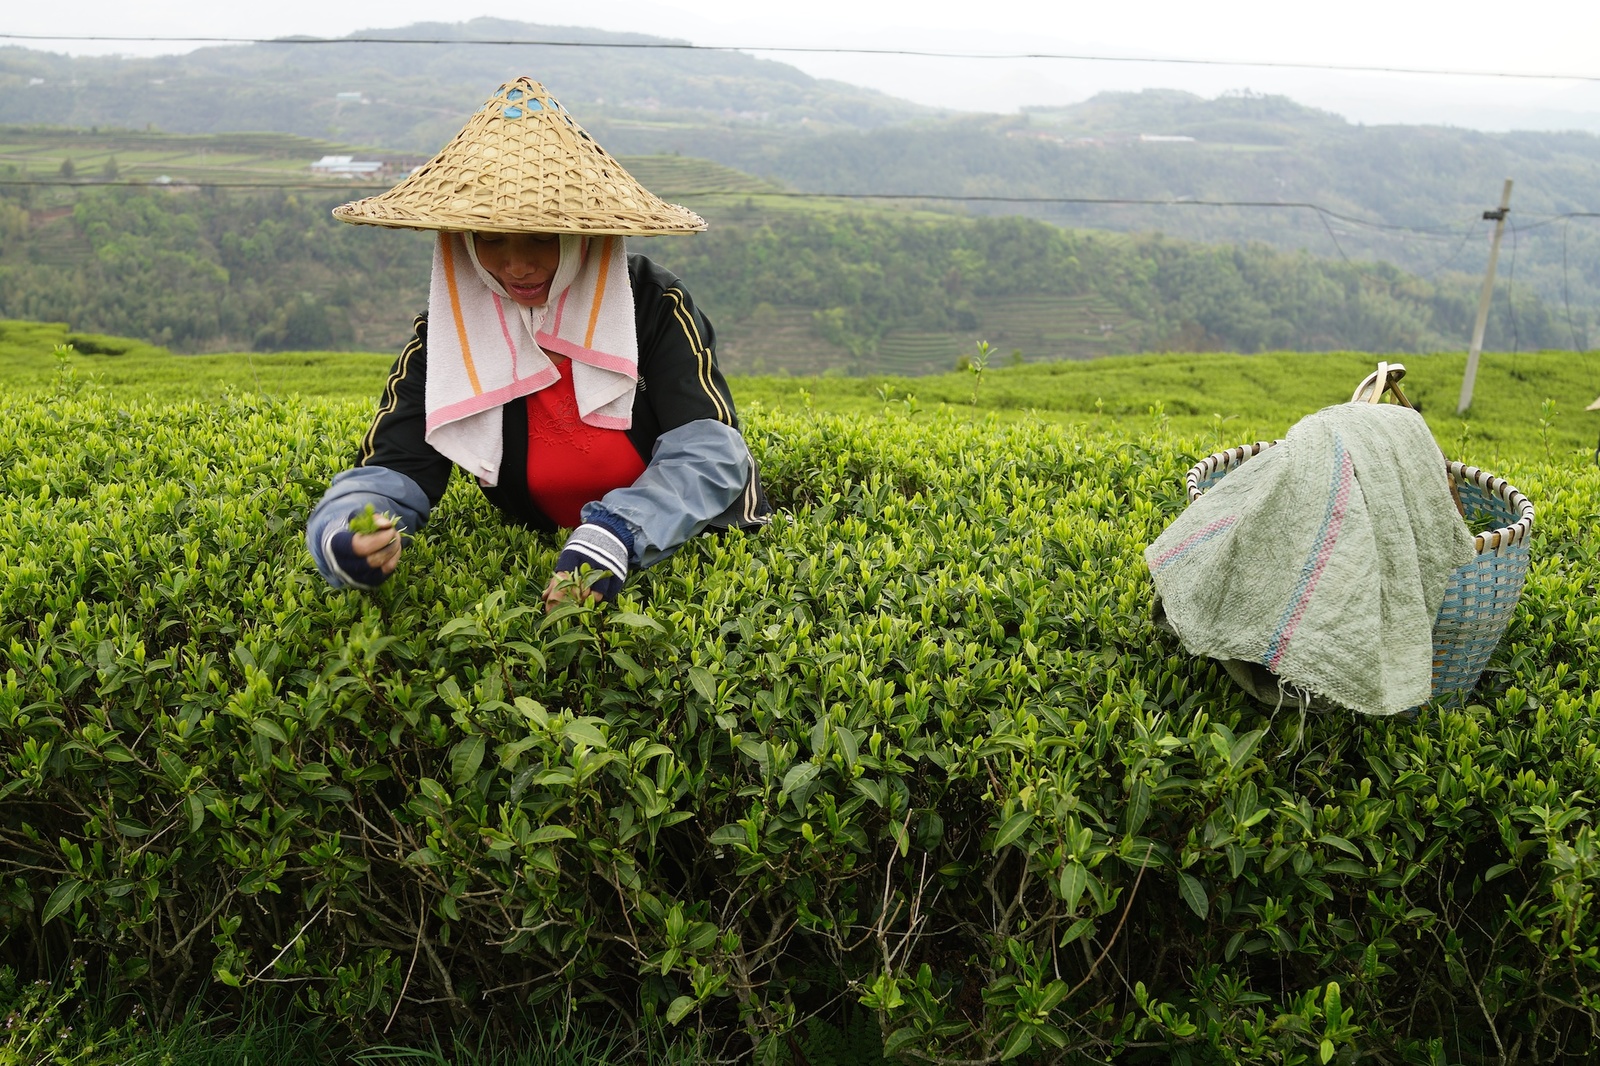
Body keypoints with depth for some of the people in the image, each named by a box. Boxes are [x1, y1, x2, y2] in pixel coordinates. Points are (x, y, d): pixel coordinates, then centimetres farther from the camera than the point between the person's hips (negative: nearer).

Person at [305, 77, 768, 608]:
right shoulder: (447, 334, -7)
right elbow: (389, 471, -15)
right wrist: (343, 539, -39)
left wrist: (616, 535, -41)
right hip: (547, 566, 2)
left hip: (698, 554, -1)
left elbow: (711, 450, -23)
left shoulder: (653, 304, -13)